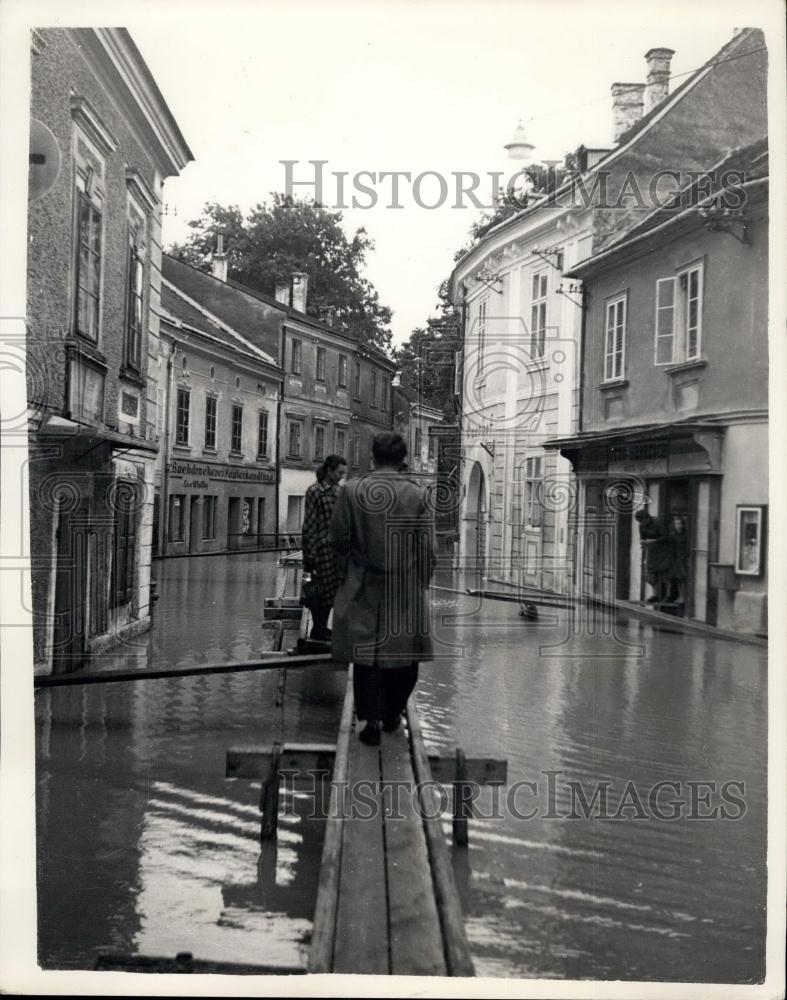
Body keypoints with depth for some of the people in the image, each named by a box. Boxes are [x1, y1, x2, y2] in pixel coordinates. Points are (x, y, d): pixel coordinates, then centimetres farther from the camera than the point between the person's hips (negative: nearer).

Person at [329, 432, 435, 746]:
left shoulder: (351, 491, -7)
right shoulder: (417, 495, -7)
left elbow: (338, 540, -1)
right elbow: (428, 550, -5)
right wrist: (420, 585, 9)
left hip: (364, 588, 0)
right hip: (406, 590, 0)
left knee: (366, 655, 8)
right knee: (403, 655, 15)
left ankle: (372, 719, 3)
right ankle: (392, 715, 26)